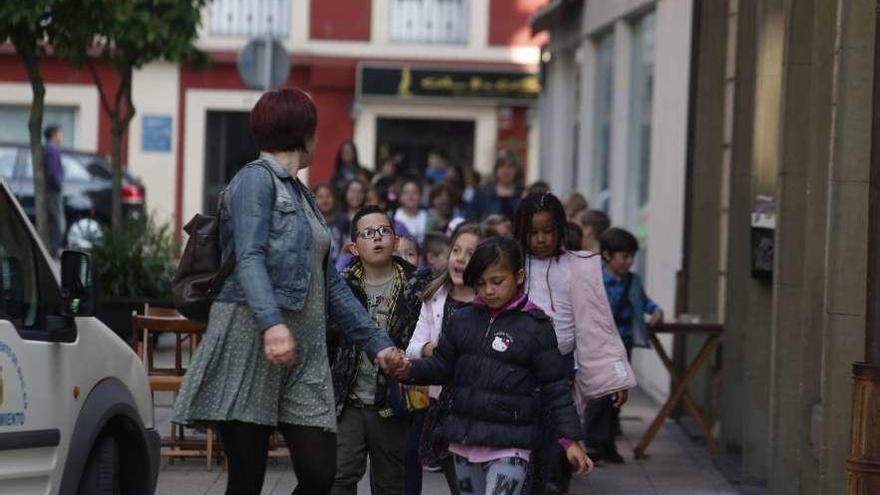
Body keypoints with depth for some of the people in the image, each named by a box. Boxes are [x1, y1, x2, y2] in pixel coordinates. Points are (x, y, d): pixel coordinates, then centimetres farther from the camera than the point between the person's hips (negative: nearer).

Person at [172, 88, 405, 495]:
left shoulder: (301, 195, 24)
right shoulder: (256, 178, -2)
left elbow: (330, 284, 24)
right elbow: (249, 259, -17)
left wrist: (377, 343, 18)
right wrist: (271, 323, -32)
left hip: (304, 354, 8)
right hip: (250, 340, -8)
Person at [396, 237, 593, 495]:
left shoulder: (535, 326, -6)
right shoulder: (463, 319, 7)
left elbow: (555, 387, -4)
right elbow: (442, 365, 14)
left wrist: (570, 439, -7)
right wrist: (410, 370, -6)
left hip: (510, 446, -6)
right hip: (465, 440, 6)